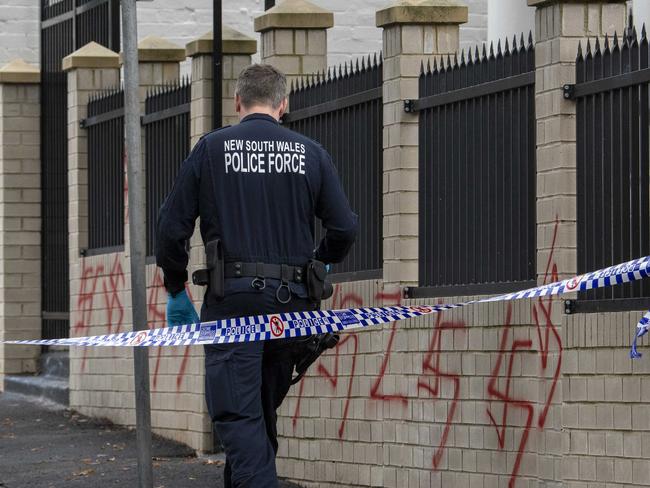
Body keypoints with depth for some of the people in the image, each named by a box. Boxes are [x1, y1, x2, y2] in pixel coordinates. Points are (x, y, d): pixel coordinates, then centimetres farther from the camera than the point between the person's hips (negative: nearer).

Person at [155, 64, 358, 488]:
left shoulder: (212, 148, 2)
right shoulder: (311, 154, 7)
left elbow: (172, 226, 1)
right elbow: (345, 228, 5)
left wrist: (176, 291, 14)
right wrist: (321, 261, 27)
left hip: (233, 298, -3)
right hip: (291, 301, 3)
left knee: (239, 416, -9)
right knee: (263, 412, 18)